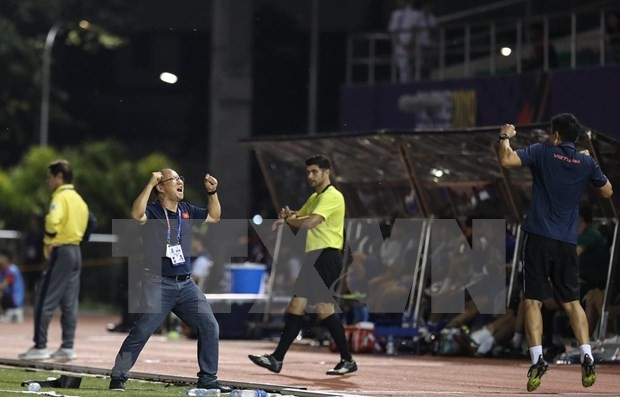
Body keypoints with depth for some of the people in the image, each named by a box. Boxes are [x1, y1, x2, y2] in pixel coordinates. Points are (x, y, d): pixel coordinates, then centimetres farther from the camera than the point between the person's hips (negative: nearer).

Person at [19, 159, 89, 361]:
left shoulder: (61, 196, -12)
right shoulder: (78, 198, 16)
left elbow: (53, 219, -29)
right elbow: (86, 223, 19)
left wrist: (48, 241, -17)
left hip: (61, 251, -9)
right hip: (75, 250, 9)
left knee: (44, 300, -6)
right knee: (69, 303, 8)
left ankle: (40, 347, -7)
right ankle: (67, 347, 6)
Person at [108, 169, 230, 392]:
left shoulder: (187, 211, 13)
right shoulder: (152, 211, -7)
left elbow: (214, 217, 27)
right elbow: (136, 215, -30)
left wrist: (212, 192, 13)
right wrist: (150, 184, -29)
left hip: (186, 284, 6)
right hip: (158, 284, -6)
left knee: (210, 328, 2)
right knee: (140, 332, -13)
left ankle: (208, 380, 12)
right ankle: (118, 378, -3)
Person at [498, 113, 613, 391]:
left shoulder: (542, 153, -3)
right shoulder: (587, 163, 6)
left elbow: (507, 160, -14)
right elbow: (607, 192, 18)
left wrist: (505, 137, 4)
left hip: (539, 238, -3)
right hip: (568, 242, 3)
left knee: (533, 301, -1)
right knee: (571, 301, 12)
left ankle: (537, 360, -14)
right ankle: (587, 357, 0)